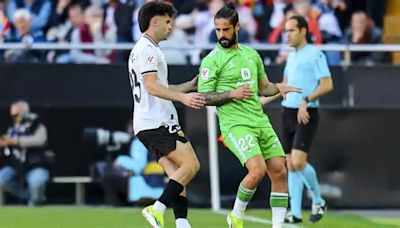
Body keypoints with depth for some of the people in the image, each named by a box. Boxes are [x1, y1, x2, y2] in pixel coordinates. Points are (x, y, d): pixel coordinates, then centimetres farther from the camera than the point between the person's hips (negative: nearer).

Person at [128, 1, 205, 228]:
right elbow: (152, 87, -21)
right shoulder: (147, 49, -8)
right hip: (158, 123, -10)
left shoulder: (145, 49, 25)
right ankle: (157, 209, -18)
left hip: (149, 125, 10)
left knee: (178, 175, 1)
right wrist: (183, 97, -32)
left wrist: (191, 85, 25)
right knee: (191, 165, -16)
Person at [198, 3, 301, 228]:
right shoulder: (212, 60, -5)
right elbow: (204, 97, -9)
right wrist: (232, 94, -21)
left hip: (260, 121, 7)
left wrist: (278, 88, 3)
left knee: (279, 171, -2)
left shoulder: (252, 54, 14)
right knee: (258, 170, -22)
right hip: (235, 124, -7)